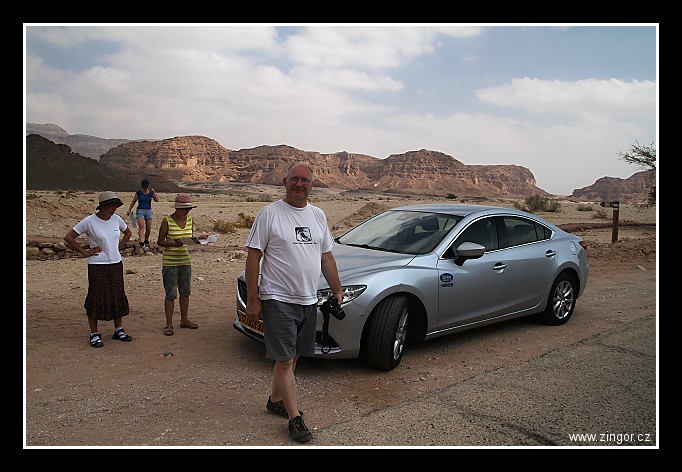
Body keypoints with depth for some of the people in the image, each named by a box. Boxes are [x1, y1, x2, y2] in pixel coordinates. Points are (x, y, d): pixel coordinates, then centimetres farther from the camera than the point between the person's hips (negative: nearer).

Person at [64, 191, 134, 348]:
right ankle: (94, 334, 11)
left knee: (118, 296, 9)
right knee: (96, 298, 0)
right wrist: (84, 252, -8)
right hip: (97, 266, -5)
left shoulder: (116, 219, 3)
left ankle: (119, 330, 21)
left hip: (116, 264, 5)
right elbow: (68, 237, -6)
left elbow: (128, 232, 22)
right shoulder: (89, 221, -11)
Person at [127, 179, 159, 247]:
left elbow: (157, 200, -12)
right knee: (141, 227, -17)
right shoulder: (138, 192, -1)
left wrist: (154, 192, -21)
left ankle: (146, 240, 28)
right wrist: (129, 209, 14)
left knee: (148, 228, 5)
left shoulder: (151, 193, 2)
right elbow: (133, 201, 10)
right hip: (140, 211, -2)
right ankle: (141, 242, -24)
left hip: (148, 211, 2)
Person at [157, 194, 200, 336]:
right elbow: (160, 241, -6)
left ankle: (184, 320, 25)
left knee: (185, 292, 12)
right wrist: (173, 243, -24)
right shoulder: (167, 221, -8)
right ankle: (169, 324, 7)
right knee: (171, 294, -2)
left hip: (185, 261, 5)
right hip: (170, 262, -5)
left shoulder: (190, 220, 7)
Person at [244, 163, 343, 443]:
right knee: (285, 360, -3)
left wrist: (337, 290, 14)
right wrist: (252, 300, -11)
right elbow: (253, 257, -8)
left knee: (293, 356, 16)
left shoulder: (318, 215, 11)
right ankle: (295, 418, 9)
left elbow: (326, 257, 17)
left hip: (308, 300, 6)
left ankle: (275, 400, 34)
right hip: (278, 300, -6)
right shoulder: (269, 214, -7)